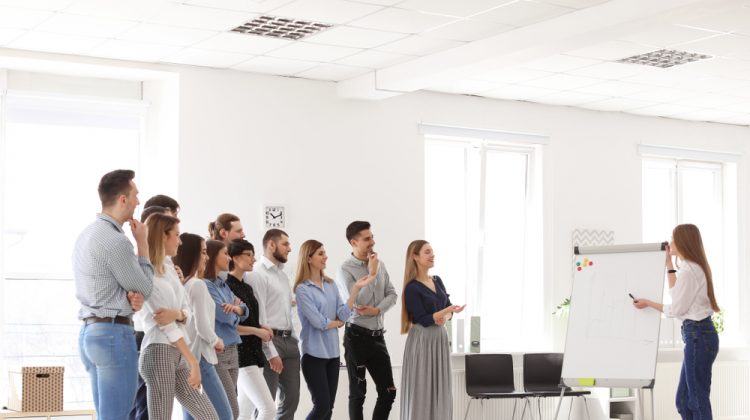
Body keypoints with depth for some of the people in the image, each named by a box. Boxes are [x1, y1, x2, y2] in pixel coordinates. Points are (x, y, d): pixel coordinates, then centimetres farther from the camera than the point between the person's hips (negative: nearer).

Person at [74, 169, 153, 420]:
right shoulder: (115, 241, -16)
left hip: (90, 331, 10)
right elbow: (145, 288, -6)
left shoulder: (87, 235, 14)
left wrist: (128, 297, -3)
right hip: (114, 333, -10)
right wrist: (143, 243, 2)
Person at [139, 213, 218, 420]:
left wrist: (176, 314, -14)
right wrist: (193, 361, -15)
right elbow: (165, 325, -15)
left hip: (179, 355, 9)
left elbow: (187, 312, 12)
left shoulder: (170, 270, 16)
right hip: (159, 353, -9)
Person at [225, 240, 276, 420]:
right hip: (240, 353, -9)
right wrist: (256, 331, -12)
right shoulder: (227, 286, -11)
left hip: (254, 352, 9)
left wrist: (262, 329, 7)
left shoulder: (247, 287, 16)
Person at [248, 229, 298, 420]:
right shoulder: (258, 274, -9)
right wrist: (271, 352, -17)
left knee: (291, 399, 9)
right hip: (270, 341, -8)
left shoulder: (283, 274, 18)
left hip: (289, 341, 8)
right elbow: (258, 316, -15)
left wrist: (293, 339, 11)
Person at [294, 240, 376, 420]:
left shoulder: (330, 284, 8)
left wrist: (356, 289, -11)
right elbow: (318, 322, -17)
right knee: (322, 406, -8)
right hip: (314, 353, -6)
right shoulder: (302, 289, -11)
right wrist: (337, 323, 0)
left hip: (333, 352, 6)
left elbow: (343, 314, -3)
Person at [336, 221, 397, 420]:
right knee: (358, 393, 6)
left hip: (377, 335, 5)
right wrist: (371, 273, -15)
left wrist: (377, 310, -12)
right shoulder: (345, 269, -12)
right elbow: (357, 303, -20)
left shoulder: (379, 264, 6)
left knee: (388, 391, 7)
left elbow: (392, 294, 7)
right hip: (357, 336, -5)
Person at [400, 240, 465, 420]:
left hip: (440, 338, 7)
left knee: (440, 388, 9)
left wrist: (444, 317, -12)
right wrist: (448, 310, -26)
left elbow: (448, 308, 11)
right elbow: (423, 319, -16)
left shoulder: (437, 281, 10)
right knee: (422, 389, -3)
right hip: (422, 341, -7)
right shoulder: (412, 288, -13)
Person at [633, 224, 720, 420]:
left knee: (698, 399, -4)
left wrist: (647, 303, 1)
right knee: (683, 400, 12)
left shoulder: (688, 271, -17)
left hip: (698, 335, -10)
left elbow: (677, 309, -12)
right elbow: (676, 294, 27)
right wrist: (669, 263, 25)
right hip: (700, 333, 10)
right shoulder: (695, 267, 14)